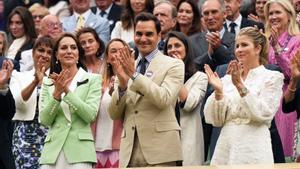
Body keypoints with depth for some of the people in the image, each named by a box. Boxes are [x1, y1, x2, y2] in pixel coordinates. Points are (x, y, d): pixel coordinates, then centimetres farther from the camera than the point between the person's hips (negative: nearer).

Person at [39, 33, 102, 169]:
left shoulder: (93, 80, 5)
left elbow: (90, 115, -7)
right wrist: (57, 93, -10)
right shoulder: (48, 83, 13)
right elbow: (44, 120, 4)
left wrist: (67, 91, -13)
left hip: (79, 151, -2)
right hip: (53, 151, 2)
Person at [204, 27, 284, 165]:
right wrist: (218, 91, -8)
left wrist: (241, 86, -18)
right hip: (225, 148, 4)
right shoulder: (228, 79, 12)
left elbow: (265, 114, -13)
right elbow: (216, 120, 7)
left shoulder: (272, 78, 1)